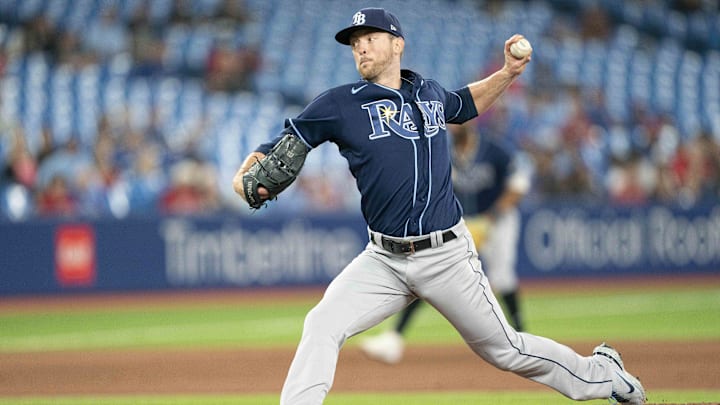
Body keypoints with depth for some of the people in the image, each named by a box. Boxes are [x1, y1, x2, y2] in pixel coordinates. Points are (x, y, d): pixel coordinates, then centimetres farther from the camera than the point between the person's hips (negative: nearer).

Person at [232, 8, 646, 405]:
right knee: (322, 327, -21)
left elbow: (466, 104, 33)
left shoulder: (430, 93, 8)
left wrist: (509, 72, 18)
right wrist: (245, 181, -24)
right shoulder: (340, 104, -2)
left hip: (448, 255, 0)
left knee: (504, 349, 9)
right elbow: (277, 151, -3)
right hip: (383, 260, 0)